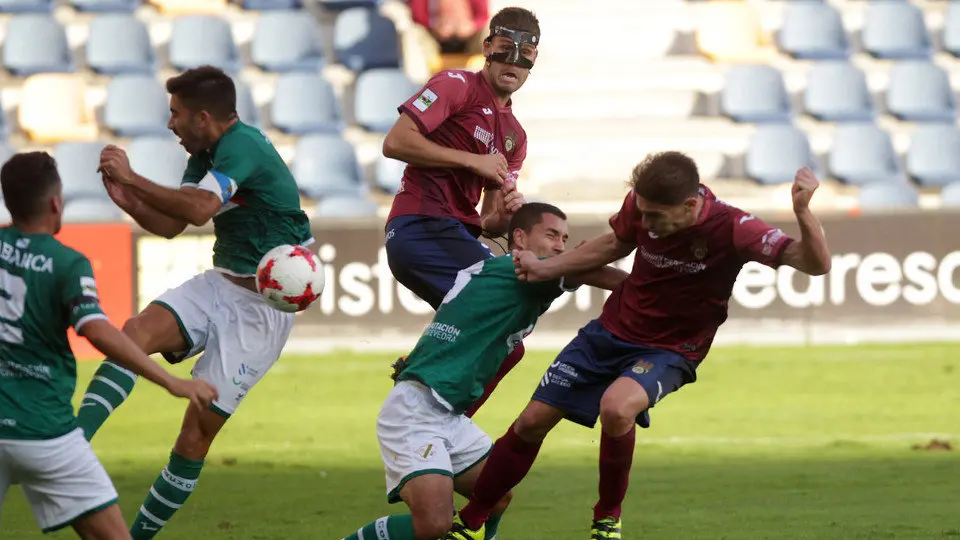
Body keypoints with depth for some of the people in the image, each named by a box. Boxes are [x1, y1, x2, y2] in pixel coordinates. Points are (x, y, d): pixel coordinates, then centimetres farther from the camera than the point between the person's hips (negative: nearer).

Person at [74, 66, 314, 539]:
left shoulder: (242, 146, -19)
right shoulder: (205, 155, 10)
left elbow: (199, 209, -34)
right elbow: (170, 225, 12)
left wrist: (131, 178, -26)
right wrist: (130, 202, -8)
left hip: (262, 306, -8)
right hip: (219, 285, 8)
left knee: (197, 433, -5)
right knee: (136, 332, -22)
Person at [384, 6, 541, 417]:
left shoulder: (514, 136, 23)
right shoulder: (457, 86, -1)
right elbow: (396, 141, -13)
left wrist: (505, 215, -4)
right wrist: (473, 161, -11)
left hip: (457, 235, 9)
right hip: (422, 226, -9)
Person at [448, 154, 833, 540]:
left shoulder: (730, 228, -28)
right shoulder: (641, 204, -15)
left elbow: (816, 264, -33)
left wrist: (802, 213, -51)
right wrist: (547, 269, 10)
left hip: (668, 350, -4)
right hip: (611, 330, 4)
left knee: (616, 407, -34)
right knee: (533, 421, 3)